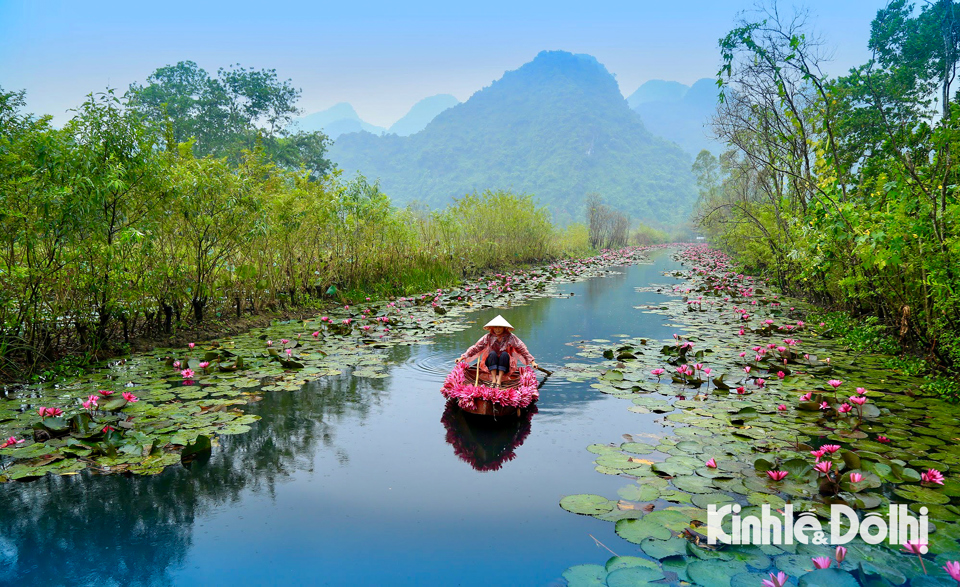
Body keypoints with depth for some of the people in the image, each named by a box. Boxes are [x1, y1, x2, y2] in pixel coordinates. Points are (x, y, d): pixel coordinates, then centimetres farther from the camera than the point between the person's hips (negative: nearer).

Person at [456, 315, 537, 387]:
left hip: (505, 366, 0)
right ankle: (493, 379, -33)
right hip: (491, 365, 0)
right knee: (492, 353, -28)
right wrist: (463, 357, -16)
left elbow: (522, 349, -9)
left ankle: (499, 380, -33)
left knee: (504, 354, -29)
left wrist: (532, 361, -16)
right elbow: (476, 348, -8)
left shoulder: (510, 337, -7)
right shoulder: (488, 337, -5)